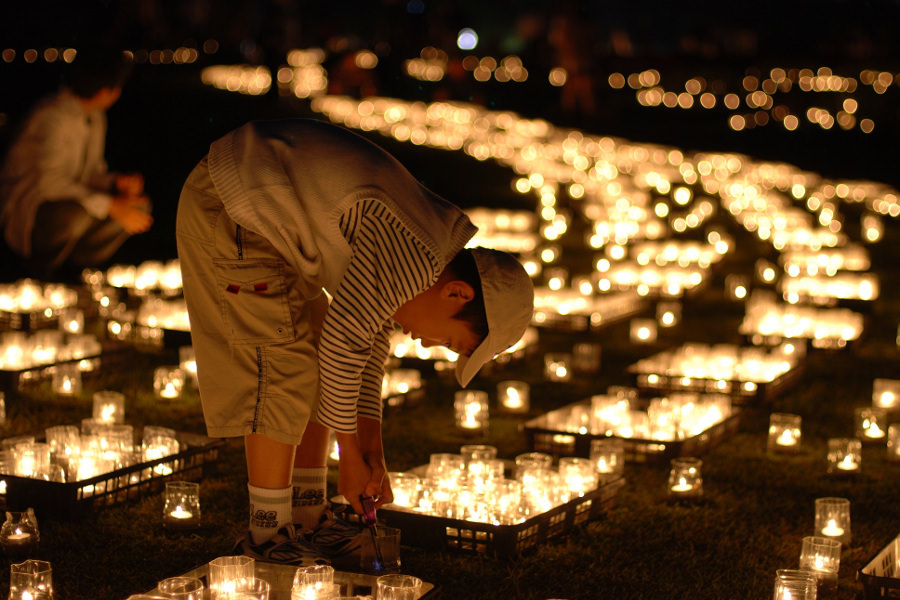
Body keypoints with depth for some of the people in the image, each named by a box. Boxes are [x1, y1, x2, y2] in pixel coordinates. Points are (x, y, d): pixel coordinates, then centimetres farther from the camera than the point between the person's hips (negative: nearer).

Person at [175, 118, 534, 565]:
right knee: (286, 366, -10)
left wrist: (371, 452, 8)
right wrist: (351, 453, -11)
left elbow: (371, 345, 12)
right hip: (231, 209, -10)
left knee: (315, 365, 11)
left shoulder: (405, 259, 7)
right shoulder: (415, 253, -24)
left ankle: (308, 514, 19)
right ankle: (268, 532, 0)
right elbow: (345, 341, -22)